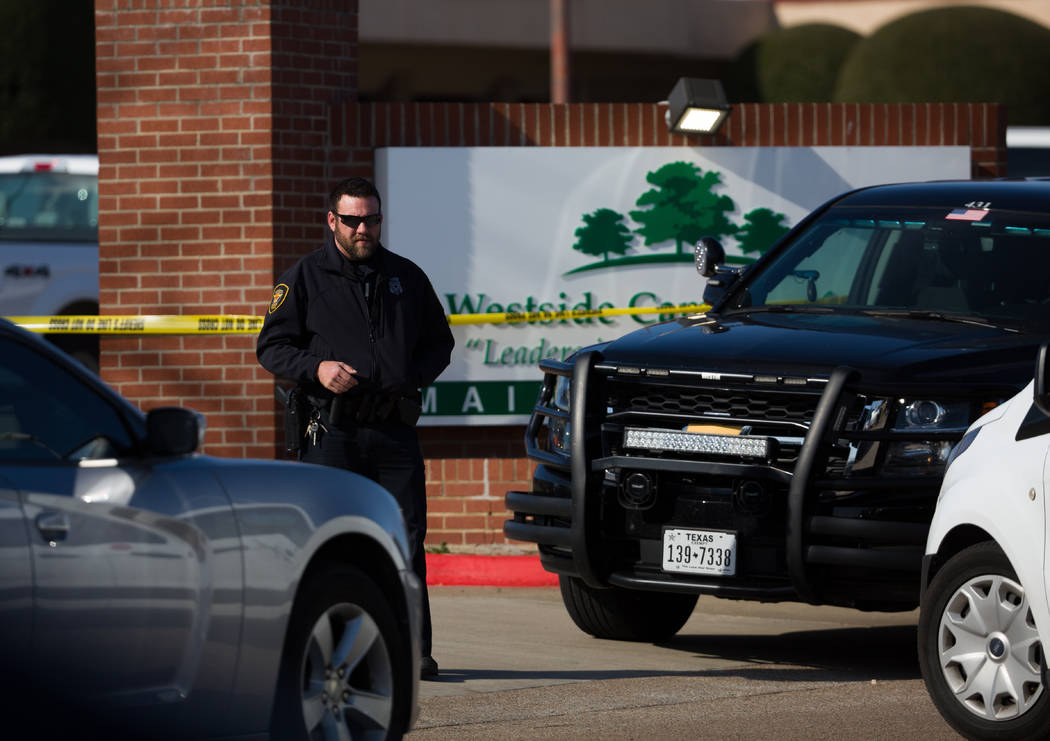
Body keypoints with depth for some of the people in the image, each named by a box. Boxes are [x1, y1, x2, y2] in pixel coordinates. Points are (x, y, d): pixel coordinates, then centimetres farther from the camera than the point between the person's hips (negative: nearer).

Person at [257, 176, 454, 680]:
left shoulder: (406, 277, 15)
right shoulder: (305, 278, 5)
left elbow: (438, 342, 24)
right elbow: (271, 347, 4)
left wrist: (414, 375, 3)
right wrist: (317, 368, -13)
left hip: (395, 430, 3)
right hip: (333, 431, -3)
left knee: (406, 539, -2)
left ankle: (412, 649, 0)